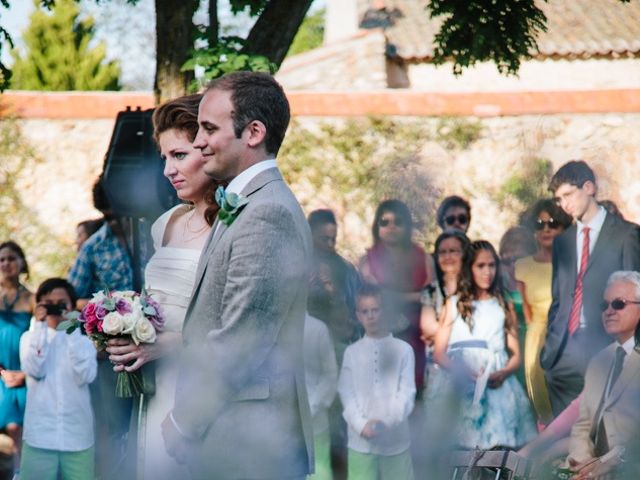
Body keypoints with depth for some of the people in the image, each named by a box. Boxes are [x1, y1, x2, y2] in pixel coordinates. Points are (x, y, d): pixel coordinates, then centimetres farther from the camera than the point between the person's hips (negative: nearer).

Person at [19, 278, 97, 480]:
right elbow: (35, 370, -10)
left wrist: (72, 331, -8)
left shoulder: (83, 341, 8)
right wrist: (40, 326, -8)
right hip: (40, 435, 0)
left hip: (77, 436, 1)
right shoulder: (30, 337, 8)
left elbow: (85, 376, -10)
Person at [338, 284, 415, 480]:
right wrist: (361, 425, -16)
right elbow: (346, 394, 1)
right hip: (361, 442, 1)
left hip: (396, 441, -1)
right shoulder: (352, 352, 6)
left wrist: (388, 422, -20)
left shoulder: (403, 350, 1)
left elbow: (407, 393, -4)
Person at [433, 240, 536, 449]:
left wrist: (503, 374, -10)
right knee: (470, 450, -14)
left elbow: (515, 355, 12)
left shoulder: (504, 307, 16)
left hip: (498, 388, 1)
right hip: (462, 390, -1)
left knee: (499, 446, -13)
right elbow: (439, 353, 6)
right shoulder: (454, 304, 12)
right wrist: (461, 372, -13)